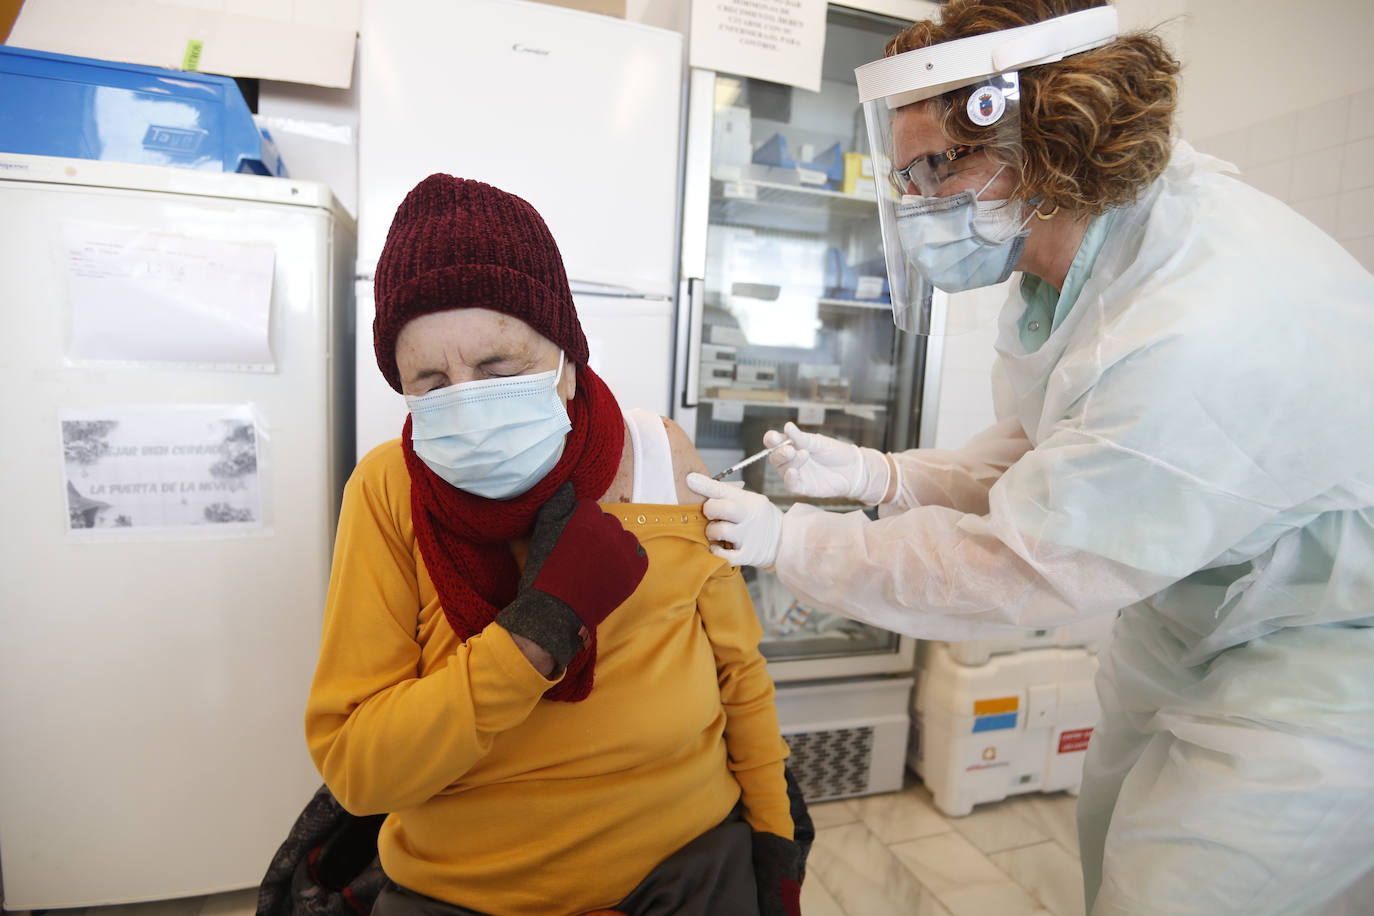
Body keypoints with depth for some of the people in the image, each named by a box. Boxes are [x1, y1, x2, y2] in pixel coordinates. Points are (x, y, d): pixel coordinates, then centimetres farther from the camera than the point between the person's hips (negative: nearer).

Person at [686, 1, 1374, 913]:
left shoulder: (1197, 337, -37)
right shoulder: (1077, 243, -8)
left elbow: (1017, 566, -29)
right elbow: (1039, 454, 2)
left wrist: (789, 540, -22)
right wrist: (879, 476, -12)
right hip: (1190, 605, 8)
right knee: (1112, 841, 20)